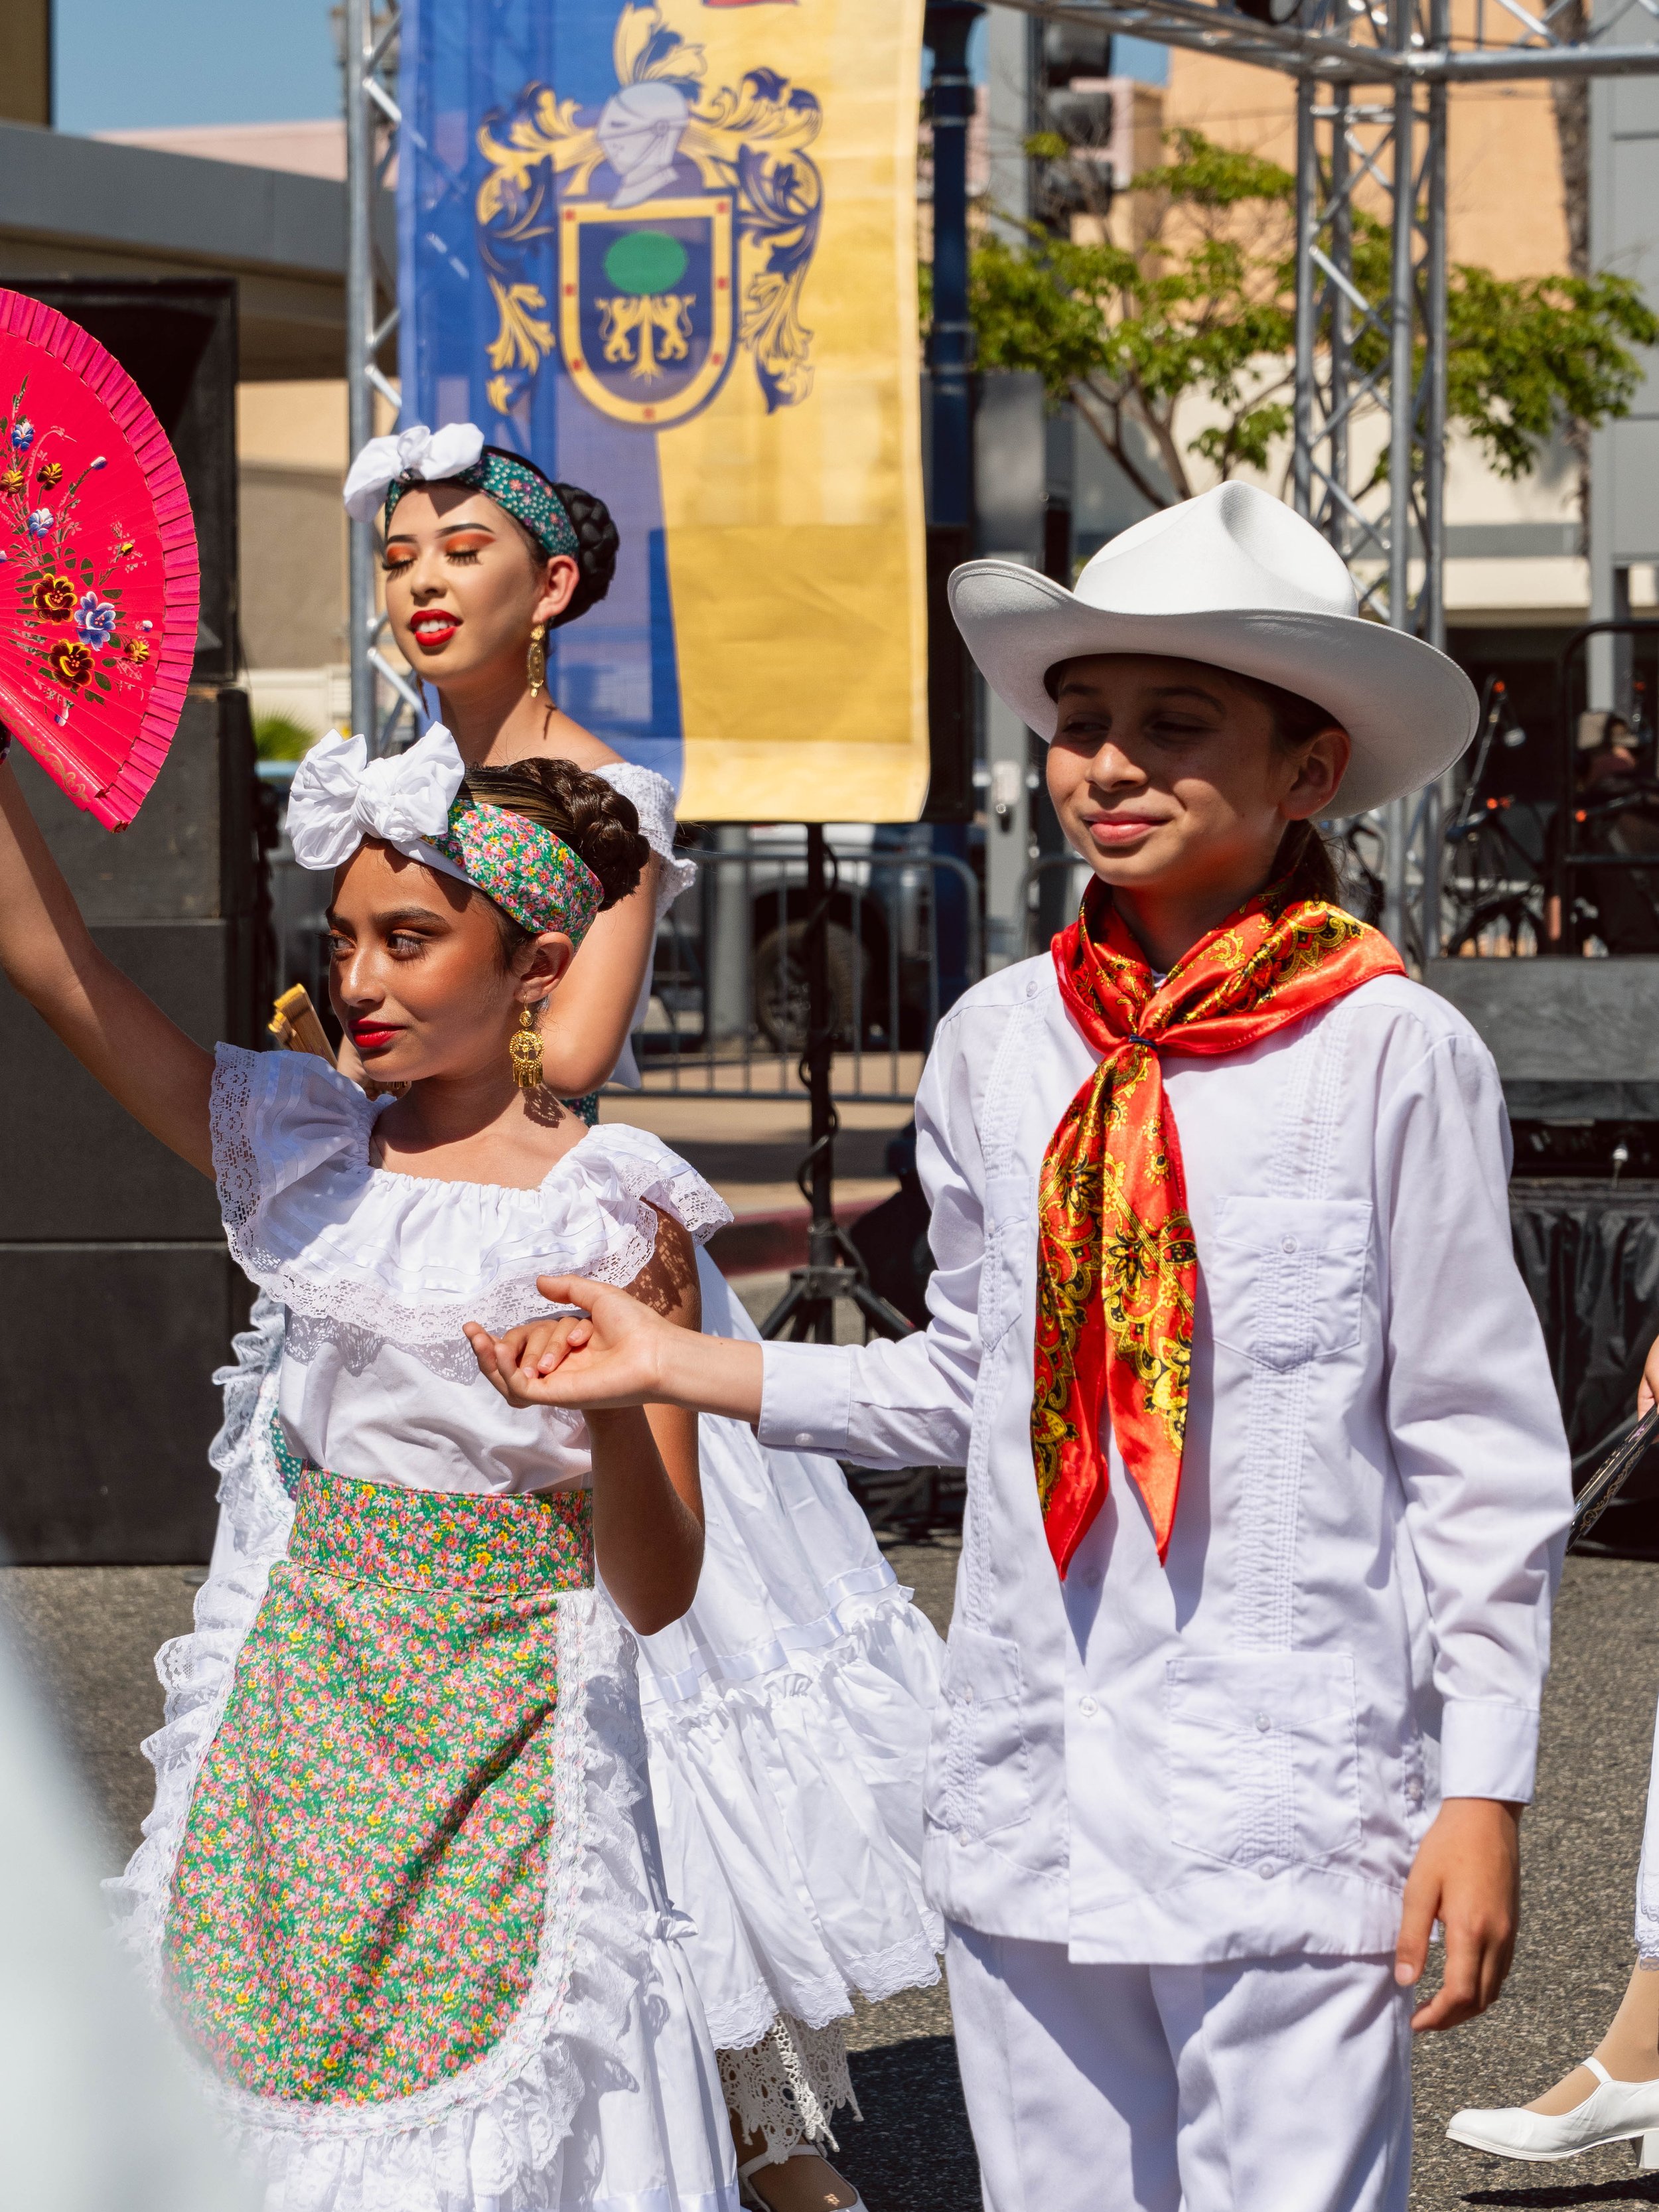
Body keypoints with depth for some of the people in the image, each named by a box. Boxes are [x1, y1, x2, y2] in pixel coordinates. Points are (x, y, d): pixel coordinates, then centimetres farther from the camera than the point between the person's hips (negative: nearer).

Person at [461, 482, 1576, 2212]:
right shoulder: (996, 1046, 5)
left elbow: (1482, 1454, -4)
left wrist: (1483, 1789, -5)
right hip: (1028, 1791, 5)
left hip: (1292, 1809, -5)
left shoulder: (1391, 1054, -8)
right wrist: (675, 1369, 11)